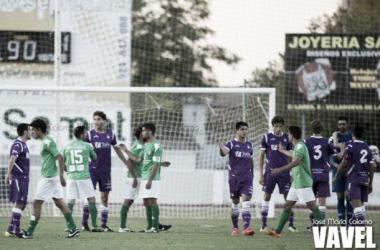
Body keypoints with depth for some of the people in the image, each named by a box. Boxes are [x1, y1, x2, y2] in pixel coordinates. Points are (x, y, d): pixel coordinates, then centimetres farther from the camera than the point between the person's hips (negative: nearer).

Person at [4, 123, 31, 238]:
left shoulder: (23, 144, 18)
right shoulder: (18, 144, -12)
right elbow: (12, 159, -26)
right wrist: (8, 174, -37)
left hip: (23, 178, 10)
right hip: (18, 177, -10)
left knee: (22, 204, 9)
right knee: (19, 203, -10)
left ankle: (10, 230, 11)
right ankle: (16, 230, -11)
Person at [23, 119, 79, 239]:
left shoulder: (47, 142, -16)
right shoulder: (45, 141, 14)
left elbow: (60, 158, -21)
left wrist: (61, 176, -25)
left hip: (48, 178, -10)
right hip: (52, 177, 10)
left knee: (36, 203, -4)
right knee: (59, 203, 9)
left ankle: (29, 232, -1)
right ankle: (73, 229, 7)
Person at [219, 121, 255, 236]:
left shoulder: (249, 145, 10)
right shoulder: (231, 144, -3)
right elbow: (224, 153, -23)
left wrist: (252, 175, 21)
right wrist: (221, 148, -46)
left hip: (247, 178, 2)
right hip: (234, 178, -2)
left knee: (246, 201, -12)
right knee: (235, 203, 8)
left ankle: (246, 228, -22)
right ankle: (235, 228, 21)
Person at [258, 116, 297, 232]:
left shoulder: (287, 138, 5)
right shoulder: (266, 137, 2)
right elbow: (261, 156, 4)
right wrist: (261, 174, -1)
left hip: (284, 173, 1)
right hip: (270, 172, -1)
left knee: (288, 197, -1)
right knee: (266, 196, 1)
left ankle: (291, 224, 5)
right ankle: (263, 225, 7)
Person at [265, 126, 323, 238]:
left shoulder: (300, 146, -15)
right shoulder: (297, 147, 15)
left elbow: (297, 161, -33)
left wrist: (280, 169, -38)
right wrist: (282, 151, 57)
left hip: (303, 183, -10)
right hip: (296, 183, 10)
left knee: (312, 205, -9)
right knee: (287, 205, 9)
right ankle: (277, 231, 12)